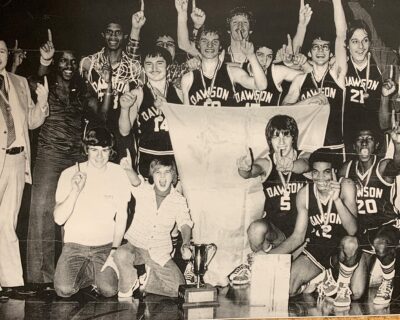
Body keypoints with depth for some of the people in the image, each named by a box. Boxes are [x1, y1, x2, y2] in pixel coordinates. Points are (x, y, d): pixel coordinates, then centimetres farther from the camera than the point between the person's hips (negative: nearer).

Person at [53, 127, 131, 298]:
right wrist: (75, 191, -25)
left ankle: (103, 273, 12)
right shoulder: (69, 174, -6)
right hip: (75, 244, 0)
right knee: (64, 290, -22)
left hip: (105, 245, 0)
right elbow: (59, 219, -12)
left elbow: (121, 218, 0)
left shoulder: (119, 174, -4)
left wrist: (114, 251, -10)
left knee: (109, 290, -22)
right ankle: (93, 273, 8)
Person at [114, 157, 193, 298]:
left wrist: (185, 245, -31)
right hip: (135, 245, -1)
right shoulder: (144, 190, -9)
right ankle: (128, 286, -5)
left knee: (178, 289, -10)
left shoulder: (179, 200, -4)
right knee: (121, 255, -35)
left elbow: (185, 223, -12)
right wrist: (128, 169, -53)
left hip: (160, 254, 2)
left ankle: (148, 279, 16)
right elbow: (136, 182, -30)